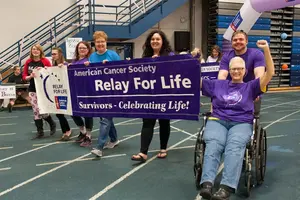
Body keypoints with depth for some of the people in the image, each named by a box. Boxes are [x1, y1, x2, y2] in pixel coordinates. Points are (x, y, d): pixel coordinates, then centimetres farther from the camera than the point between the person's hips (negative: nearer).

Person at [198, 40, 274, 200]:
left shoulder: (250, 86, 20)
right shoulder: (217, 85, 25)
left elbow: (270, 73, 8)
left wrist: (266, 50, -2)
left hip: (241, 123, -1)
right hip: (217, 120, 1)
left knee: (234, 147, -35)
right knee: (213, 145, -34)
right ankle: (206, 184, -49)